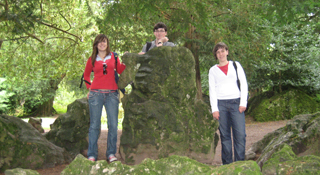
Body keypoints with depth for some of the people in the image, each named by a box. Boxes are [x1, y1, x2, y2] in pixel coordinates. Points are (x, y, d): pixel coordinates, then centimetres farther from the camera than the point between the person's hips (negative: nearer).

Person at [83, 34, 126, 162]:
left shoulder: (113, 56, 12)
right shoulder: (92, 59, 11)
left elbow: (120, 71, 6)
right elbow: (86, 74, 23)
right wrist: (89, 87, 12)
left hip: (111, 94, 1)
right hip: (96, 94, -1)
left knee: (113, 124, -2)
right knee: (94, 125, 0)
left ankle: (111, 154, 6)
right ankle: (92, 155, 6)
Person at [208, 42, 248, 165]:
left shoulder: (235, 65, 13)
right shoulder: (213, 70, 12)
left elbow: (243, 84, 8)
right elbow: (212, 90, 7)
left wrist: (243, 103, -3)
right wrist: (214, 109, -2)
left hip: (236, 102, 0)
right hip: (221, 104, 0)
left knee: (240, 135, -8)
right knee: (225, 135, 1)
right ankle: (227, 163, 7)